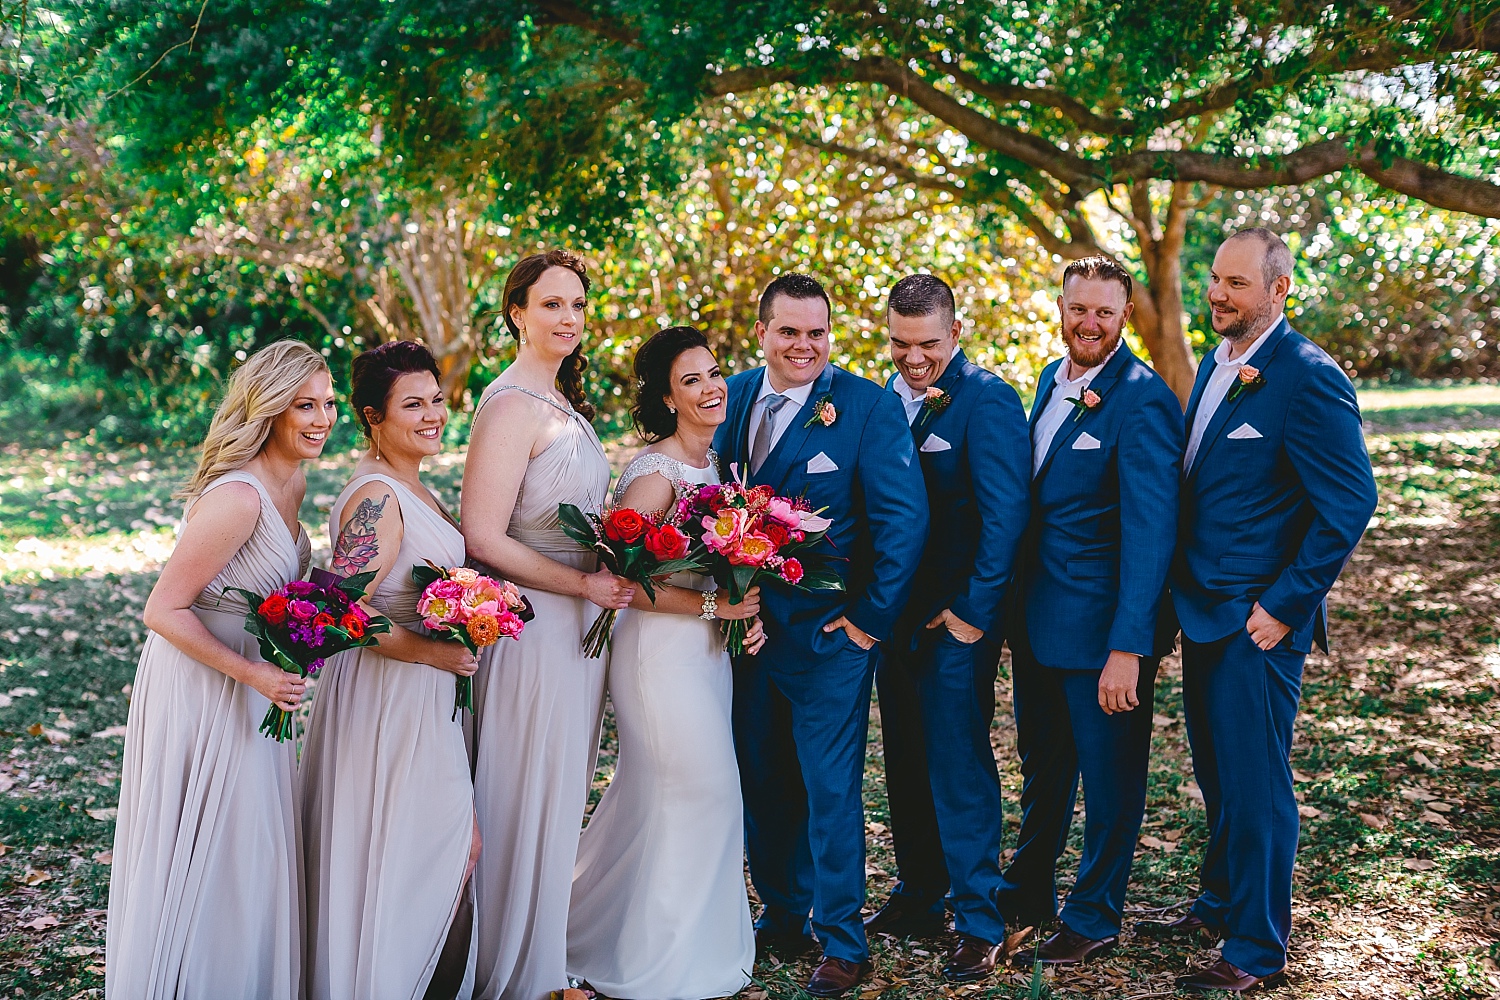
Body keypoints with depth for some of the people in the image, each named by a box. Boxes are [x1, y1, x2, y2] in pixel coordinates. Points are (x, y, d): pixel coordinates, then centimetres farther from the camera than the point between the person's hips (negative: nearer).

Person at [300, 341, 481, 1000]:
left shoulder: (409, 487, 12)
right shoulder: (378, 497, -19)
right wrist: (432, 652, -20)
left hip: (425, 697, 10)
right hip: (393, 696, -10)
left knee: (455, 845, 15)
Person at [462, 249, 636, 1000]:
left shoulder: (562, 402, 11)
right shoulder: (512, 405, -17)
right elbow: (483, 539, -22)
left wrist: (609, 576, 6)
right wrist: (585, 585, -19)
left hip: (576, 624, 9)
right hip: (532, 622, -9)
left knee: (560, 792, 18)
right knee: (527, 797, 3)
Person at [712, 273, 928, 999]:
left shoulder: (867, 405, -10)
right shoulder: (733, 397, 4)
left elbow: (905, 516, -11)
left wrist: (871, 617, -12)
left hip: (828, 632, -5)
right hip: (748, 626, 5)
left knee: (830, 789, 2)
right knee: (761, 781, 16)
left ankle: (842, 942, 17)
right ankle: (783, 916, 34)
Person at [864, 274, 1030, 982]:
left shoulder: (987, 400, -12)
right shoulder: (891, 398, 10)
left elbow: (1006, 514, -16)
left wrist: (972, 612, -17)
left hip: (957, 620, -7)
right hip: (897, 614, 7)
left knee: (958, 766, -2)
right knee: (906, 764, 16)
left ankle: (979, 922, 10)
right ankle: (918, 897, 30)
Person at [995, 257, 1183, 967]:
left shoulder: (1142, 401, -18)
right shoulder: (1052, 380, 8)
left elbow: (1150, 530, -22)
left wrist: (1127, 649, -25)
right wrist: (1014, 605, 13)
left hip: (1100, 629, -8)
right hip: (1036, 617, 8)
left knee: (1108, 779, 10)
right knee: (1042, 768, 23)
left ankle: (1093, 920, 27)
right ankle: (1027, 894, 40)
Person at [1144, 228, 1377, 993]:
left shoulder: (1308, 378, -17)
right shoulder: (1215, 364, 10)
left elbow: (1351, 503, -18)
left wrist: (1285, 605, -17)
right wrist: (1185, 589, 12)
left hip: (1257, 620, -8)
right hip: (1204, 610, 8)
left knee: (1254, 781, 1)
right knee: (1217, 775, 20)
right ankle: (1219, 904, 37)